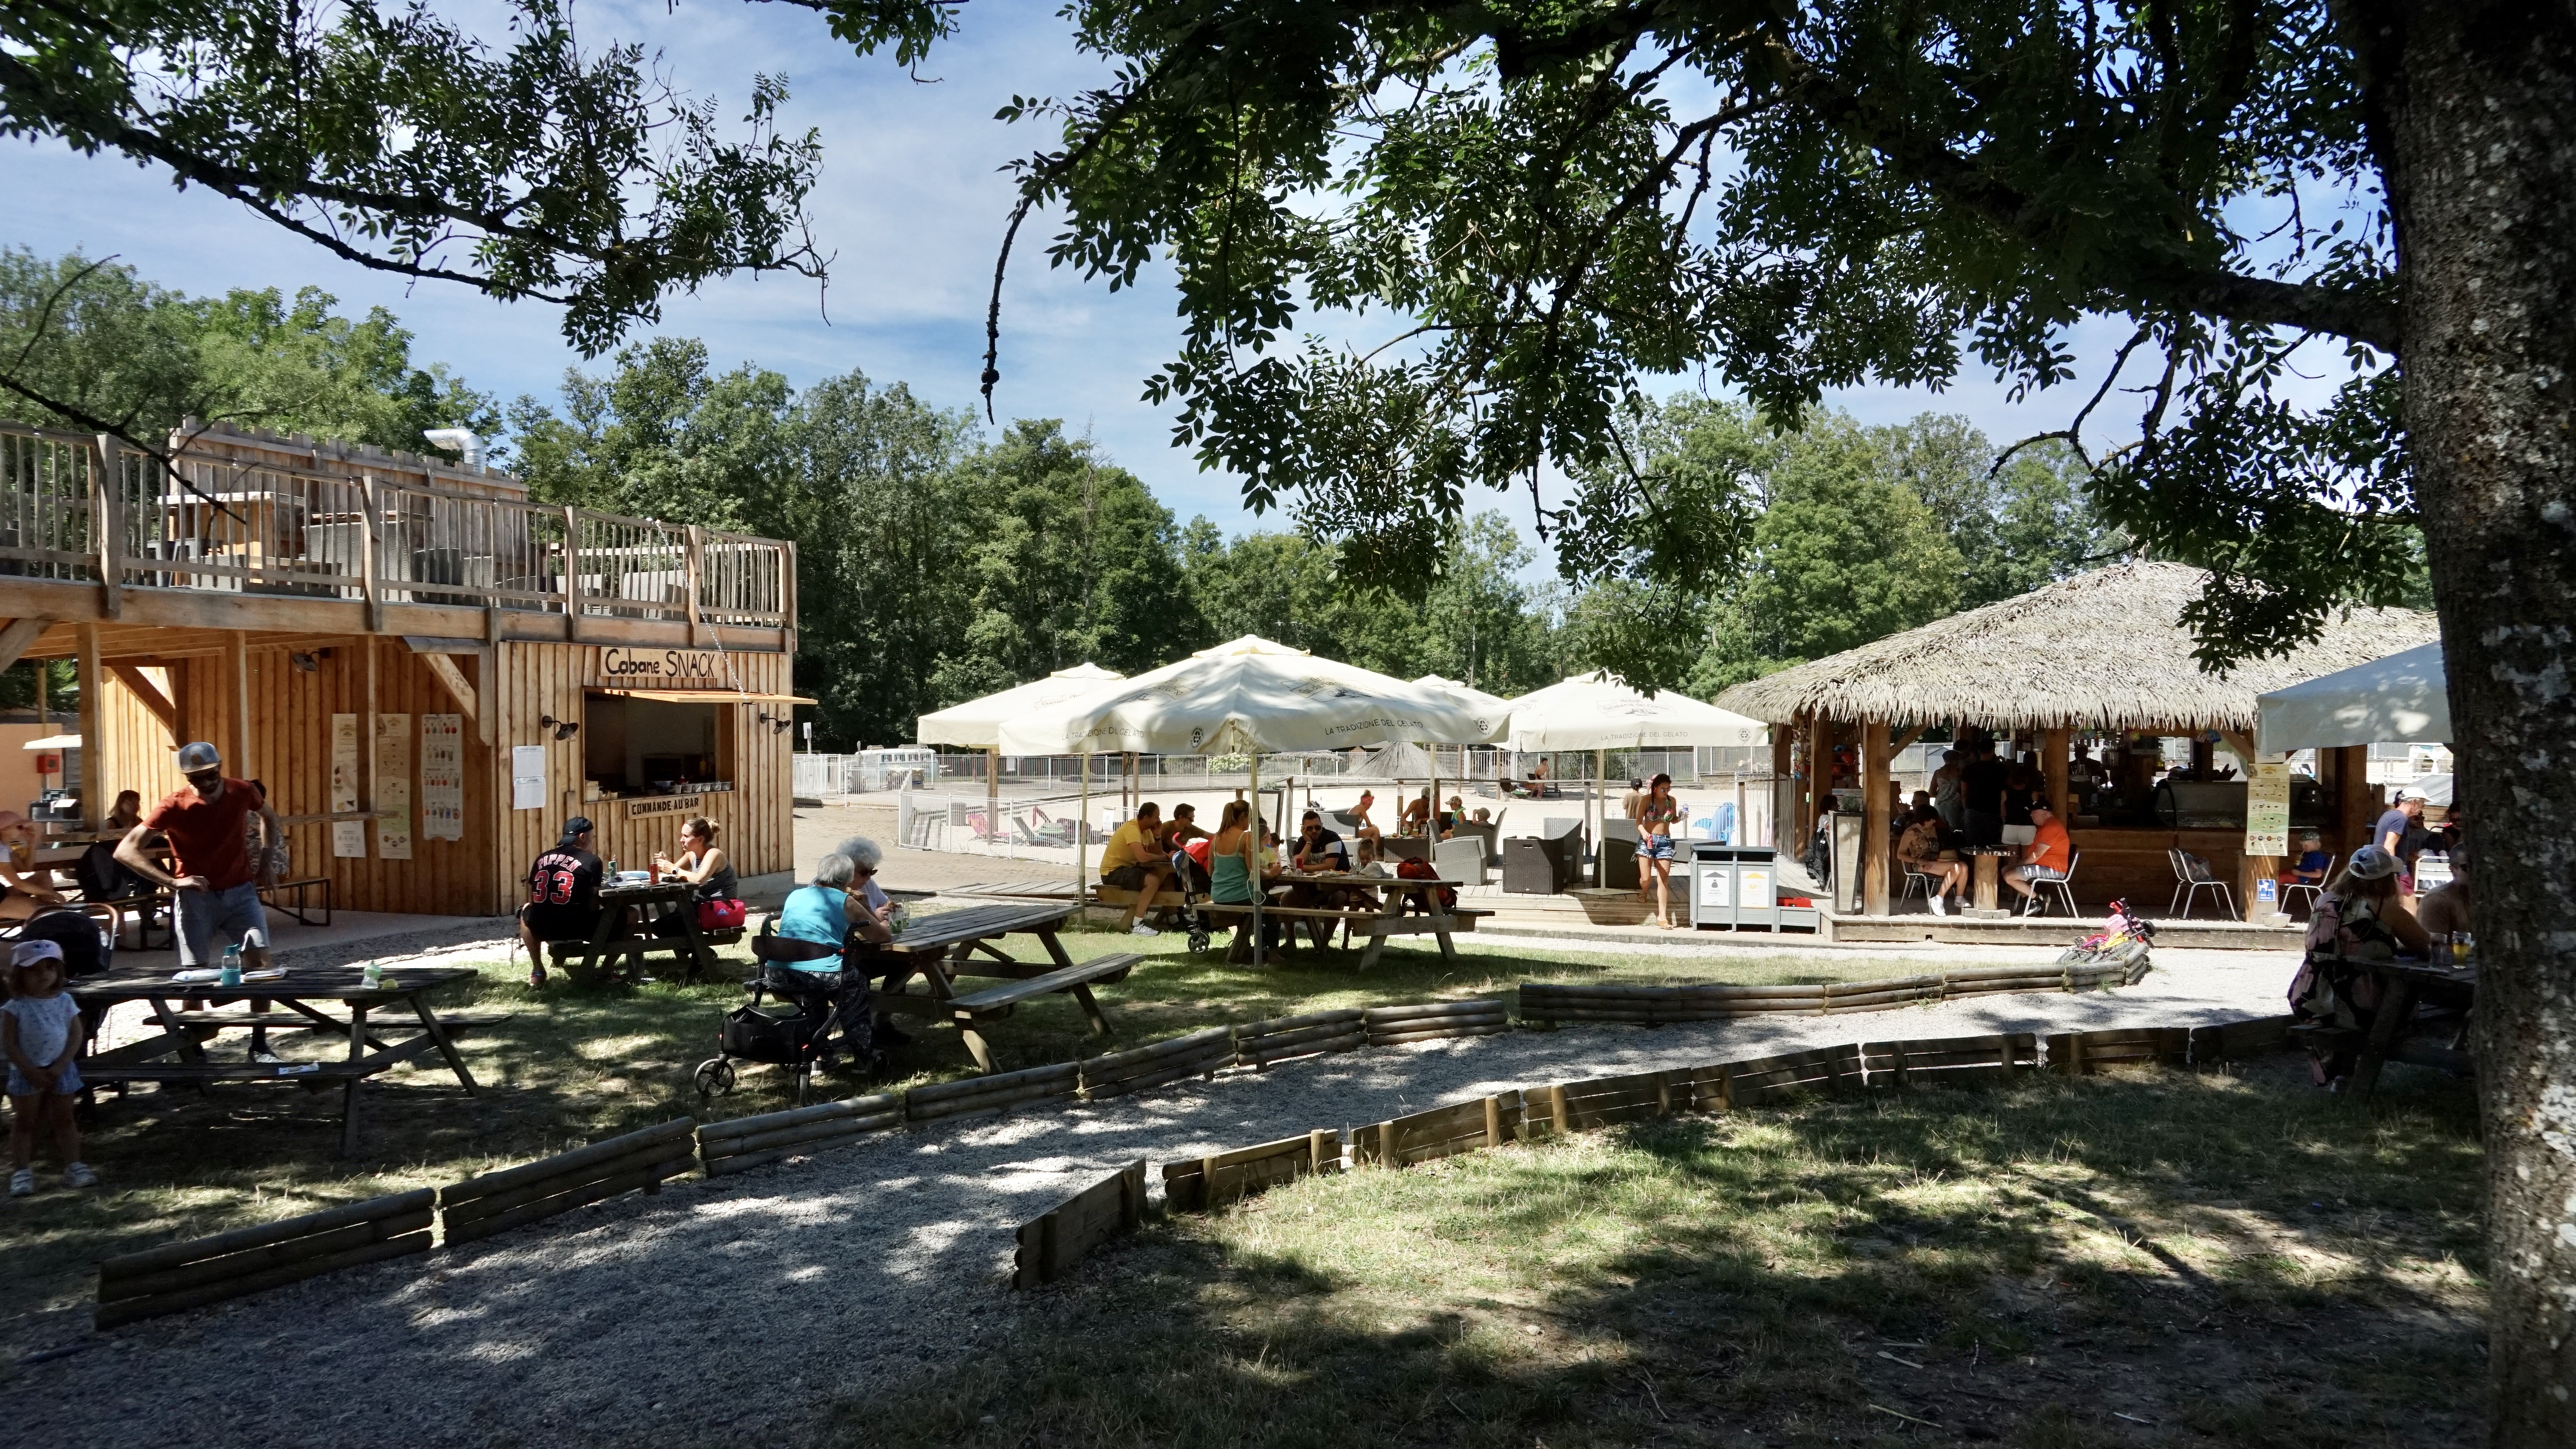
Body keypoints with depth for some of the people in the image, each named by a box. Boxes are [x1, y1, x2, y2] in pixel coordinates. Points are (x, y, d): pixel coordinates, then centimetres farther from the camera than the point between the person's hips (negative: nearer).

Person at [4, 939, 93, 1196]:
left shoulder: (65, 1001, -2)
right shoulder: (16, 1007, -9)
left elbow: (76, 1036, -2)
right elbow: (8, 1042, -11)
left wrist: (60, 1066, -13)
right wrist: (31, 1071, -16)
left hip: (61, 1071, 2)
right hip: (27, 1073, -2)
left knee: (64, 1119, 9)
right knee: (24, 1123, 5)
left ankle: (73, 1166, 13)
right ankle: (21, 1172, 9)